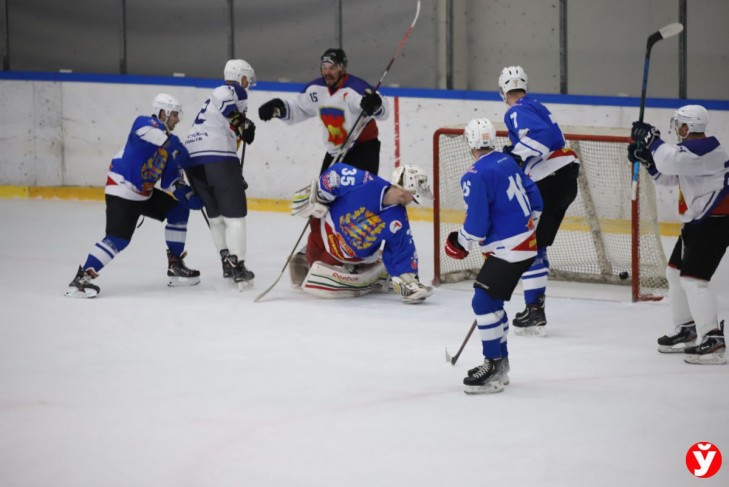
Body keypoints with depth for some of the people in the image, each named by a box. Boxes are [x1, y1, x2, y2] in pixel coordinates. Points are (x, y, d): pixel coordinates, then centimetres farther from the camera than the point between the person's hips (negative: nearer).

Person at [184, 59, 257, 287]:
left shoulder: (213, 98, 31)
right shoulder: (235, 91, 4)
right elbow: (223, 98, -22)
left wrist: (236, 175, 35)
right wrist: (242, 123, -18)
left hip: (192, 159, 8)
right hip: (218, 157, -8)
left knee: (215, 215, 21)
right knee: (234, 214, -3)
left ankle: (227, 261, 25)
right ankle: (238, 267, -8)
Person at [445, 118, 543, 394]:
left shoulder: (476, 177, -18)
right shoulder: (508, 162, 9)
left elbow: (477, 224, -20)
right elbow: (534, 199, 16)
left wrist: (461, 244, -1)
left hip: (508, 250, -10)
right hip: (526, 243, 10)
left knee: (484, 301, -10)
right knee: (492, 301, 17)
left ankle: (494, 368, -10)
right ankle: (499, 363, 24)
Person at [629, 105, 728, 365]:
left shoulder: (704, 148, -19)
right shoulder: (693, 149, 13)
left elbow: (671, 161, -31)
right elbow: (668, 175, 21)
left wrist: (652, 140, -16)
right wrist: (647, 157, 7)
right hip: (698, 222, 11)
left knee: (693, 278, -18)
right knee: (676, 273, 20)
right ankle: (686, 331, 31)